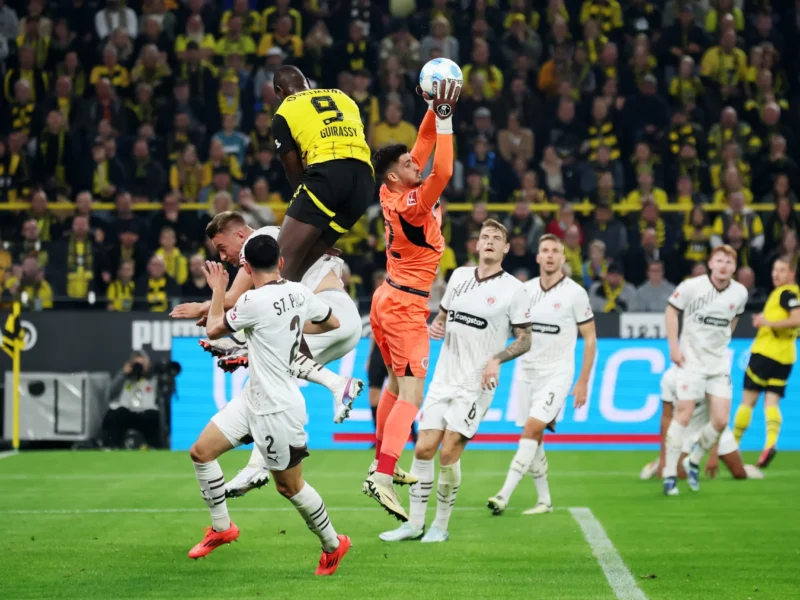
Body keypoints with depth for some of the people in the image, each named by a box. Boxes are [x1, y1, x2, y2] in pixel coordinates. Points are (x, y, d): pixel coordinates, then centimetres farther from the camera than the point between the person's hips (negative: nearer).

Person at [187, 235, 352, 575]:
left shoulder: (254, 302, -23)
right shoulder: (299, 292, -1)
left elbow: (214, 330, -7)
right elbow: (332, 323, 15)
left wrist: (218, 290, 7)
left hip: (277, 409, -9)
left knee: (289, 486, 7)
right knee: (201, 451, 7)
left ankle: (333, 544, 24)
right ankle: (221, 528, 18)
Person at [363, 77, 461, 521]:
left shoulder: (392, 195, 2)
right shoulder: (411, 204, -21)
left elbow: (424, 148, 12)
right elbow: (442, 172, -35)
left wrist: (434, 110, 4)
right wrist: (444, 117, -32)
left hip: (388, 299, 10)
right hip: (406, 306, -10)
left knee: (397, 385, 20)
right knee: (412, 394, -15)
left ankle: (382, 464, 28)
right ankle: (381, 480, -26)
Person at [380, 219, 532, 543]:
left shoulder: (513, 289, -6)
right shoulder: (459, 275, 9)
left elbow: (525, 339, -2)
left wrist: (496, 360, -17)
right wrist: (435, 326, -2)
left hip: (476, 383, -5)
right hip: (444, 378, 5)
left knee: (448, 454, -9)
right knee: (423, 449, 0)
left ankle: (441, 525, 7)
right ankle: (414, 524, 9)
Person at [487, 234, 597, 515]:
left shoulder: (575, 293, -6)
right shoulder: (525, 290, 5)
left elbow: (590, 338, -1)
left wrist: (583, 382, -4)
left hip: (557, 374, -5)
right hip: (527, 373, 5)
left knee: (530, 431, -17)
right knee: (534, 439, 6)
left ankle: (504, 496, -22)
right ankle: (544, 500, 17)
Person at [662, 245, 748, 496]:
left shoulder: (740, 292, -1)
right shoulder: (692, 286, -12)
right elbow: (671, 310, -1)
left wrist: (722, 339, 13)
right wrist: (674, 346, -7)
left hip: (719, 361, 4)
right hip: (691, 359, -4)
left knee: (720, 421, -2)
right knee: (683, 415, -8)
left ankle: (694, 462, 22)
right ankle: (669, 473, 2)